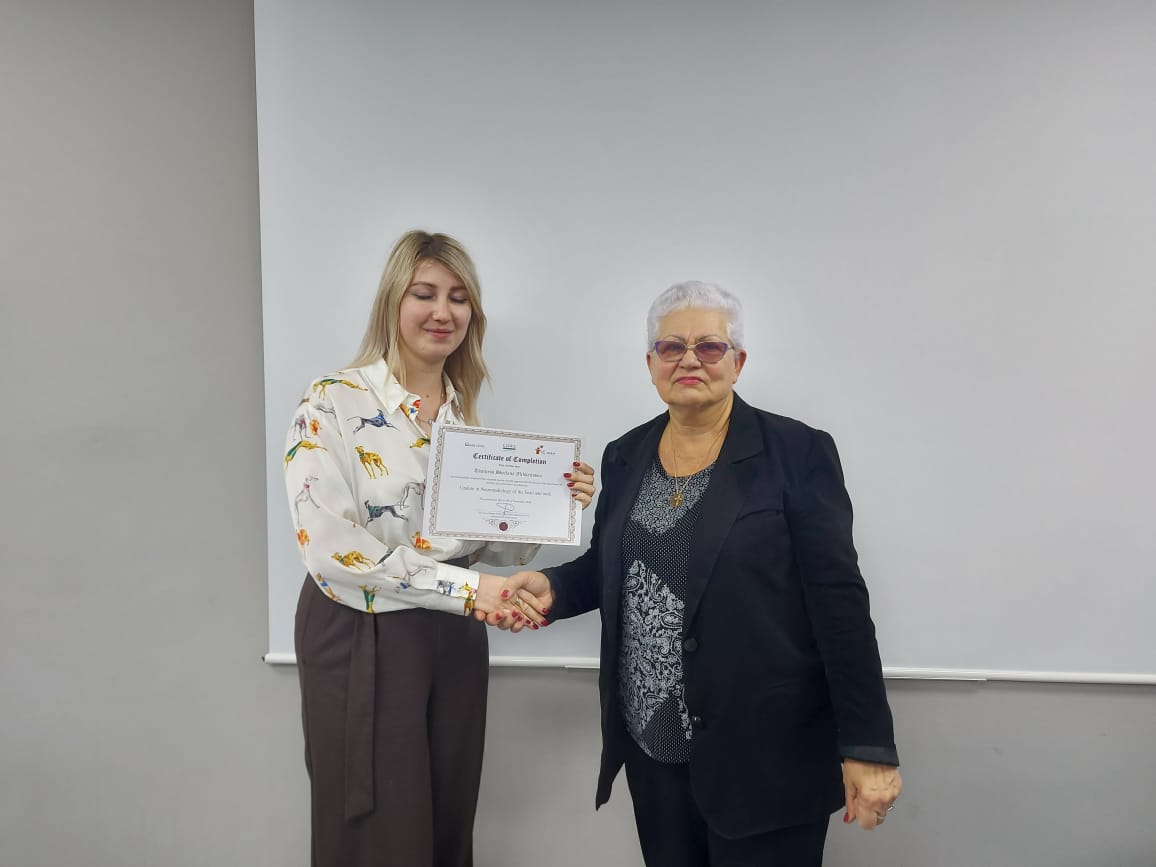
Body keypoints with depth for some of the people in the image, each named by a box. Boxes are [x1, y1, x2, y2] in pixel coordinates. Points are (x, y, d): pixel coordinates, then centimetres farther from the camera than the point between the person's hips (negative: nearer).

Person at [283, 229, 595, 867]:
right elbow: (330, 546, -20)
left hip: (454, 643, 5)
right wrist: (465, 587, -22)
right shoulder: (334, 402, -10)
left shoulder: (467, 417, 7)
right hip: (359, 642, -5)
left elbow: (493, 547, 9)